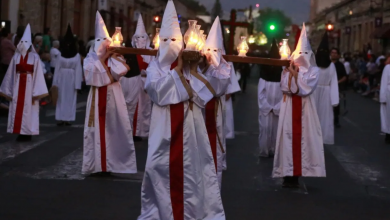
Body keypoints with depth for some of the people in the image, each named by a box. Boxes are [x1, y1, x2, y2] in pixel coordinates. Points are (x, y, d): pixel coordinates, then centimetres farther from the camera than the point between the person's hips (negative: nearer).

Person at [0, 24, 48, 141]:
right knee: (17, 110, 4)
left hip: (29, 86, -3)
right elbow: (11, 74, 8)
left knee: (28, 110, 0)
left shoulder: (35, 57, -3)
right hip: (17, 86, 3)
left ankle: (27, 133, 6)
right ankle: (20, 133, 10)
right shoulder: (16, 56, 5)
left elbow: (38, 75, -5)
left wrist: (36, 92, -10)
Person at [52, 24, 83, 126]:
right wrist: (55, 82, -2)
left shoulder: (77, 56, -2)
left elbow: (78, 70, -5)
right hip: (62, 79, 2)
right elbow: (57, 69, 4)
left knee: (70, 98, 1)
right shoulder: (61, 55, 5)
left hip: (71, 79, -2)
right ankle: (61, 118, 5)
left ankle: (68, 118, 6)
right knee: (61, 98, 3)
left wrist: (77, 84, -10)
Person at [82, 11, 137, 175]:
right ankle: (97, 164, 4)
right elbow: (90, 74, -15)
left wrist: (110, 57, -9)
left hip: (114, 97, 1)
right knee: (98, 128, -2)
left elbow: (119, 72, -12)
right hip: (98, 98, -1)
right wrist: (102, 57, -14)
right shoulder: (91, 58, 3)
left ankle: (113, 162, 8)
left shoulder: (115, 57, 6)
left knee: (115, 128, 0)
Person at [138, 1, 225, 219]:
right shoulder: (155, 66, 5)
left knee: (190, 167, 0)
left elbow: (202, 97, -3)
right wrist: (176, 69, -10)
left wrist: (191, 72, -10)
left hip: (189, 125, 1)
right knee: (161, 167, 0)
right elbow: (156, 90, -14)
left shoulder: (190, 67, 7)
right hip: (165, 126, -1)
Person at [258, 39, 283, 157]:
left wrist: (276, 108, -9)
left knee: (276, 129, -1)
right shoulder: (264, 77, 3)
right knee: (265, 129, 0)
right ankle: (264, 151, 6)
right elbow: (260, 94, -1)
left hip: (278, 110, 0)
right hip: (265, 109, 0)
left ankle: (274, 151, 5)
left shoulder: (283, 76, 1)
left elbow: (285, 94, -4)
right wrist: (268, 107, -8)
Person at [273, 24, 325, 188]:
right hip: (289, 107, 1)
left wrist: (295, 75, -12)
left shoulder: (313, 71, 2)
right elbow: (285, 87, -6)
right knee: (289, 137, -2)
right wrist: (291, 71, -12)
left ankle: (296, 174, 4)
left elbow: (305, 88, -11)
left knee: (302, 137, -2)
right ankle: (288, 174, 1)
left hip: (305, 107, -1)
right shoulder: (288, 69, 7)